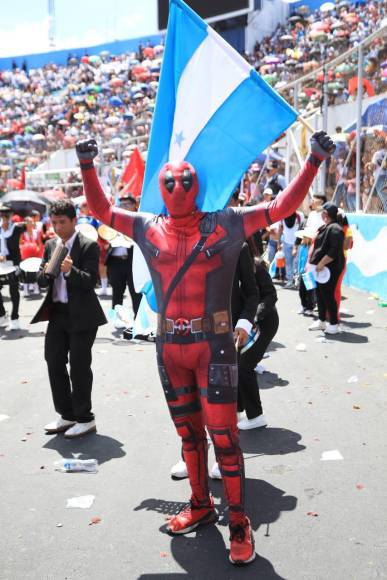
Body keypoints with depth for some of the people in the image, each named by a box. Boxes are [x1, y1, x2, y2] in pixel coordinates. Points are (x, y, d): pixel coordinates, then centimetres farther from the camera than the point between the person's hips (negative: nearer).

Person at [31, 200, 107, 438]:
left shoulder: (88, 246, -8)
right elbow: (41, 281, 11)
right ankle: (67, 415, 24)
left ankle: (85, 419, 13)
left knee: (79, 367, -1)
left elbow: (91, 281, -15)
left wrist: (70, 271, -30)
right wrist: (46, 272, -11)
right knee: (54, 363, 10)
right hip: (57, 312, 7)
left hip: (82, 315, -7)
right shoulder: (50, 245, 12)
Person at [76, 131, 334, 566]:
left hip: (213, 347, -4)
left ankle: (239, 523, 14)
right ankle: (200, 507, 34)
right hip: (169, 349, 4)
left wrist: (313, 162, -9)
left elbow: (283, 206, -1)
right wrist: (87, 167, 5)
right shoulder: (149, 229, 6)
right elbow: (101, 209, 16)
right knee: (188, 432, 16)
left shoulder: (225, 224, -2)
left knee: (223, 436, -2)